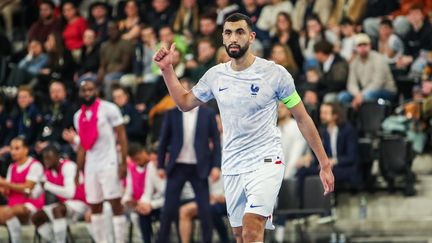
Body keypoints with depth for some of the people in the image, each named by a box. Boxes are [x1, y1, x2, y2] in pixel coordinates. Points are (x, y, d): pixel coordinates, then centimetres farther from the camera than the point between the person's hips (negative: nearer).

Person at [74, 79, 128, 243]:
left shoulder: (108, 109, -5)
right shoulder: (78, 116, 13)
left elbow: (121, 135, -7)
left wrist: (123, 163, -15)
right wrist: (78, 170, 13)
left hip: (108, 163, -6)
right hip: (90, 166, 6)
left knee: (115, 204, -8)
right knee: (94, 207, 7)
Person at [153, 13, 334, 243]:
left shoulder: (275, 73, -7)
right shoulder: (215, 75, 5)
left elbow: (302, 119, 0)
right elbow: (185, 102, 23)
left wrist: (325, 164, -1)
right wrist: (167, 69, 11)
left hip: (265, 163, -5)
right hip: (231, 169, 5)